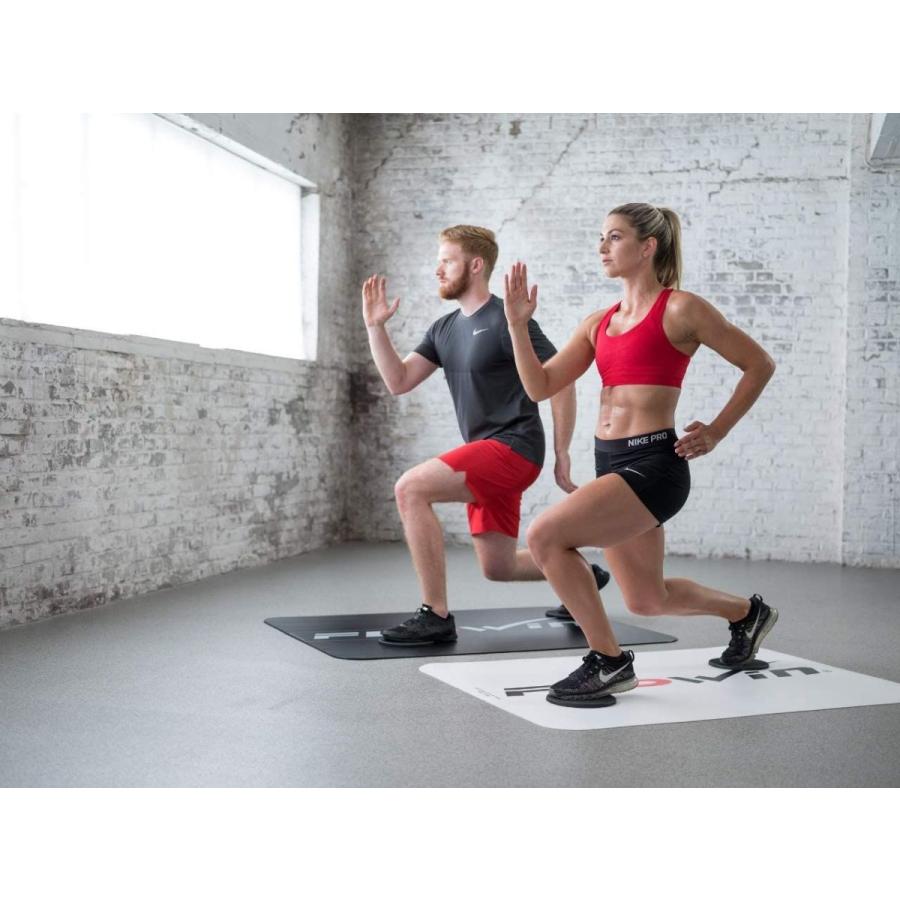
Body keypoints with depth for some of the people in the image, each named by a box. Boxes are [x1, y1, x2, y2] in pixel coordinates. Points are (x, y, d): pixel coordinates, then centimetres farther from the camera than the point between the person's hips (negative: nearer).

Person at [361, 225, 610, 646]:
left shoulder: (507, 321, -11)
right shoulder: (443, 329, 13)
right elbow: (399, 382, 8)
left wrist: (562, 456, -10)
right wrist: (375, 326, -1)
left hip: (513, 447, -9)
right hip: (485, 456, 9)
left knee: (410, 488, -24)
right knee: (499, 568, 15)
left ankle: (436, 616, -19)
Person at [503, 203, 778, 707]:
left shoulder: (680, 309, -5)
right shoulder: (598, 323, 14)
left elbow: (760, 364, -1)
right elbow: (540, 386, 8)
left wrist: (716, 432, -4)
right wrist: (518, 324, -2)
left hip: (653, 463, -8)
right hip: (610, 462, 8)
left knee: (545, 535, -23)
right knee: (647, 600, 19)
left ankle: (608, 661, -8)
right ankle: (748, 613, 46)